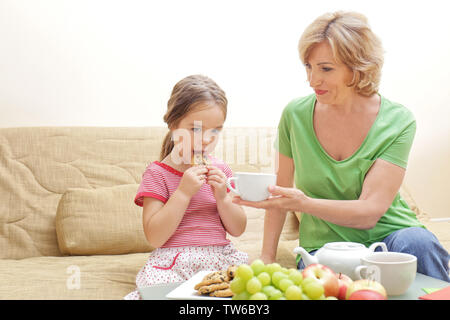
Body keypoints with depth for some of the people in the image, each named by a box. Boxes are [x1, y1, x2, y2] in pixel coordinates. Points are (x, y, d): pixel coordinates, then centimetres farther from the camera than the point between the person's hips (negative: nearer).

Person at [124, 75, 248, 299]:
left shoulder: (220, 170, 11)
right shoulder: (158, 173, -3)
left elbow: (238, 230, 11)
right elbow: (154, 238, -12)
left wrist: (222, 197, -8)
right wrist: (184, 192, -18)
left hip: (220, 259, 5)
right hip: (174, 263, -4)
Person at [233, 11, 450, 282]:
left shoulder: (398, 120, -10)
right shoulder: (296, 114, -3)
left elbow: (370, 211, -19)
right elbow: (281, 190, 9)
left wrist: (304, 203, -34)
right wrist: (267, 258, 5)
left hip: (388, 233, 0)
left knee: (417, 242, -33)